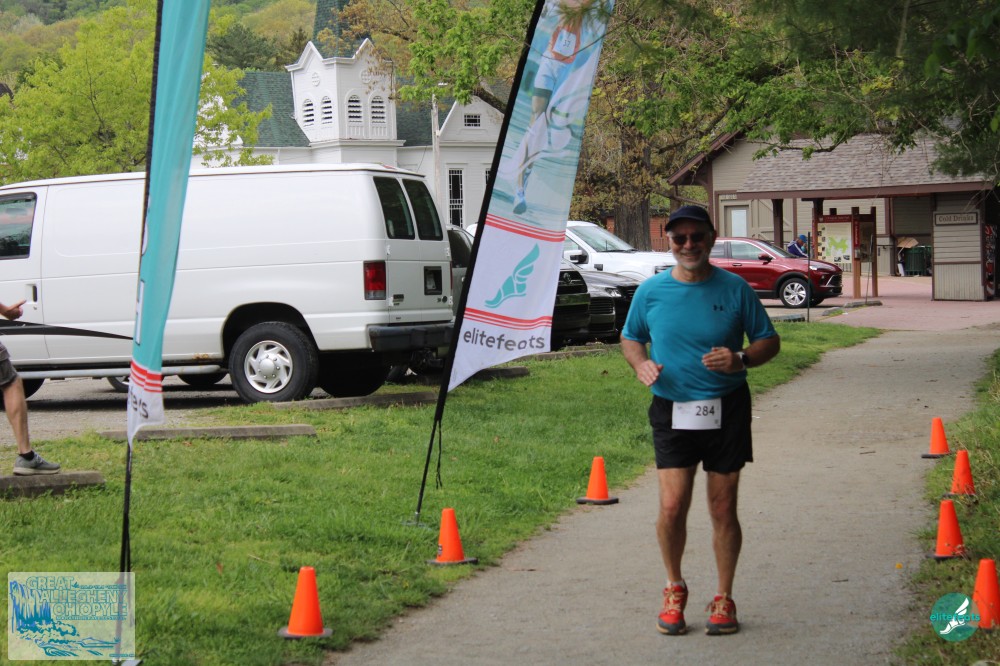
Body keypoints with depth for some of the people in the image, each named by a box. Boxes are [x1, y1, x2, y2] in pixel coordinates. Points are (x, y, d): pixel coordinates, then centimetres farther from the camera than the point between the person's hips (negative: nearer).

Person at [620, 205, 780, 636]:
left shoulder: (734, 289, 0)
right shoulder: (651, 291, 3)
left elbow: (769, 341, 7)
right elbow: (630, 338, 17)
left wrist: (740, 360, -14)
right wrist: (641, 365, -5)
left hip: (727, 410, 0)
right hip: (672, 410, 0)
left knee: (723, 509, 3)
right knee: (672, 505, -10)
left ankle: (723, 599, 18)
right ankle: (674, 588, 14)